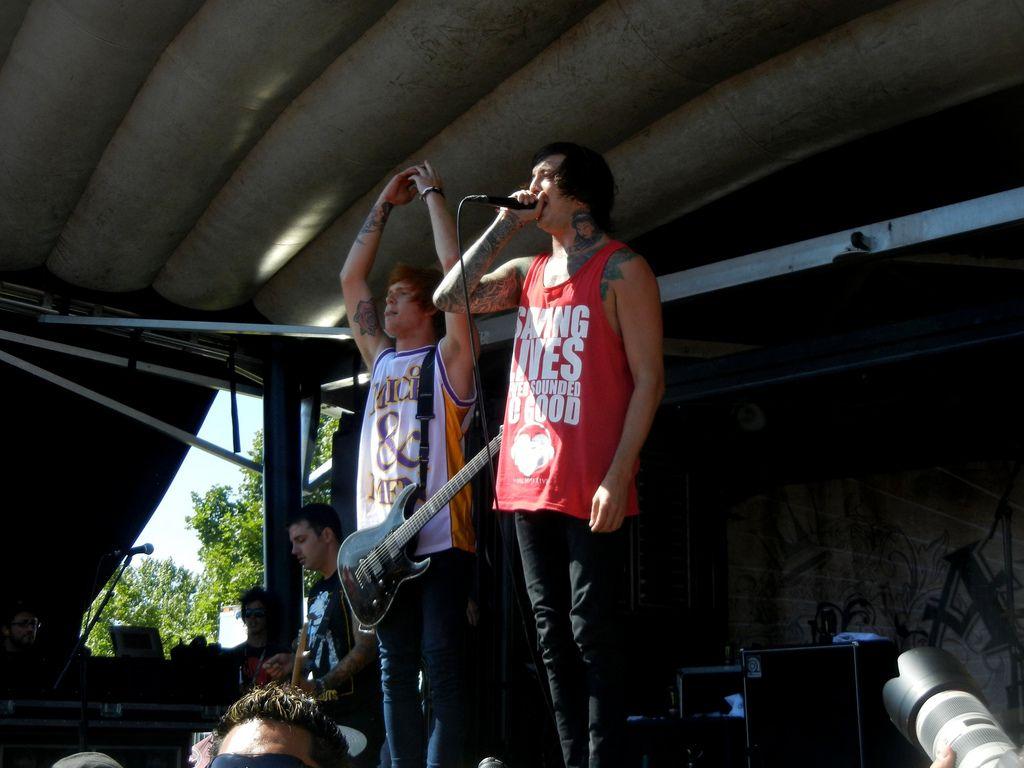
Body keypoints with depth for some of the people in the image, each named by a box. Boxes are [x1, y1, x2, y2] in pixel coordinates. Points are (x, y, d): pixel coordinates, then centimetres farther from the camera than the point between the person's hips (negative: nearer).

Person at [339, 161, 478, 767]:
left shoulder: (448, 358, 2)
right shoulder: (382, 360, 19)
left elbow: (454, 268, -8)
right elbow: (351, 278, 22)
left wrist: (433, 193, 1)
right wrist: (386, 205, 20)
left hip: (439, 539, -6)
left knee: (442, 668, -7)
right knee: (396, 673, 7)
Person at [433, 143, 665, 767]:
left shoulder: (621, 270, -3)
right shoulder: (528, 272, 18)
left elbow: (649, 379, -8)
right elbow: (451, 298, 8)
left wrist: (618, 476, -17)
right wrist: (504, 225, 6)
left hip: (590, 487, -7)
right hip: (529, 481, 7)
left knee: (592, 635, -8)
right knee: (554, 639, 9)